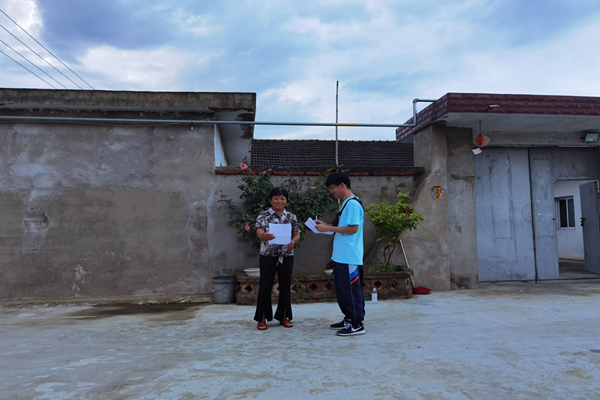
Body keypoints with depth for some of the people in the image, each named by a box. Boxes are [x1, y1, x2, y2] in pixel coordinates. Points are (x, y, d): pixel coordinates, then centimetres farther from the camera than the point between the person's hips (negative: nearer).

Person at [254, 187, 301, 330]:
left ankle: (283, 316, 23)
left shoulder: (291, 217, 7)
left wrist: (293, 241, -20)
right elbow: (259, 231, -15)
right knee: (265, 286, 1)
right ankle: (262, 318, 13)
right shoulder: (263, 216, -1)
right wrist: (264, 236, -40)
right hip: (268, 255, -2)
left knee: (285, 286, 8)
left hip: (287, 256, 3)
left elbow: (297, 234, 3)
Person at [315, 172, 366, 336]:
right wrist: (327, 226, 11)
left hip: (350, 257, -10)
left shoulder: (353, 203, -14)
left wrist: (329, 228, -17)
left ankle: (357, 324, 6)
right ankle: (348, 319, 28)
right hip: (341, 255, 10)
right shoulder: (346, 203, 16)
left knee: (352, 289, -3)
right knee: (342, 289, 16)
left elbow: (353, 228, -21)